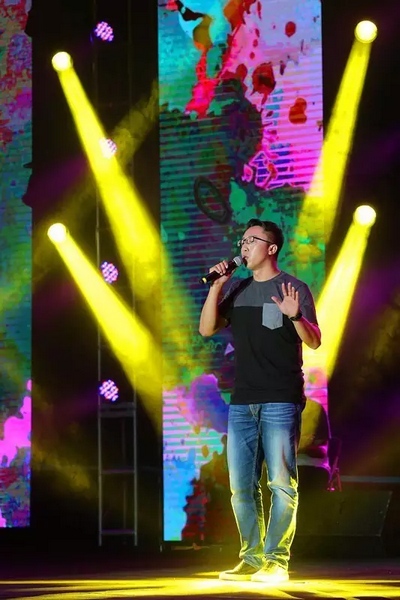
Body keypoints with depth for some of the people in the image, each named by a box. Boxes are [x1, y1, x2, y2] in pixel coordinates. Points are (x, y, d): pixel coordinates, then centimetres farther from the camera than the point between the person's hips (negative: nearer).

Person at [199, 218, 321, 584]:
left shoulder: (294, 288, -1)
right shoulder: (238, 291, 14)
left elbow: (314, 341, -8)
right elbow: (206, 329, 7)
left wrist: (295, 316, -28)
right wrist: (216, 287, -4)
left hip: (280, 402, -6)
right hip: (242, 402, 6)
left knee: (281, 484, -7)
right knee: (242, 487, 5)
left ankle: (276, 561, -4)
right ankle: (251, 559, 13)